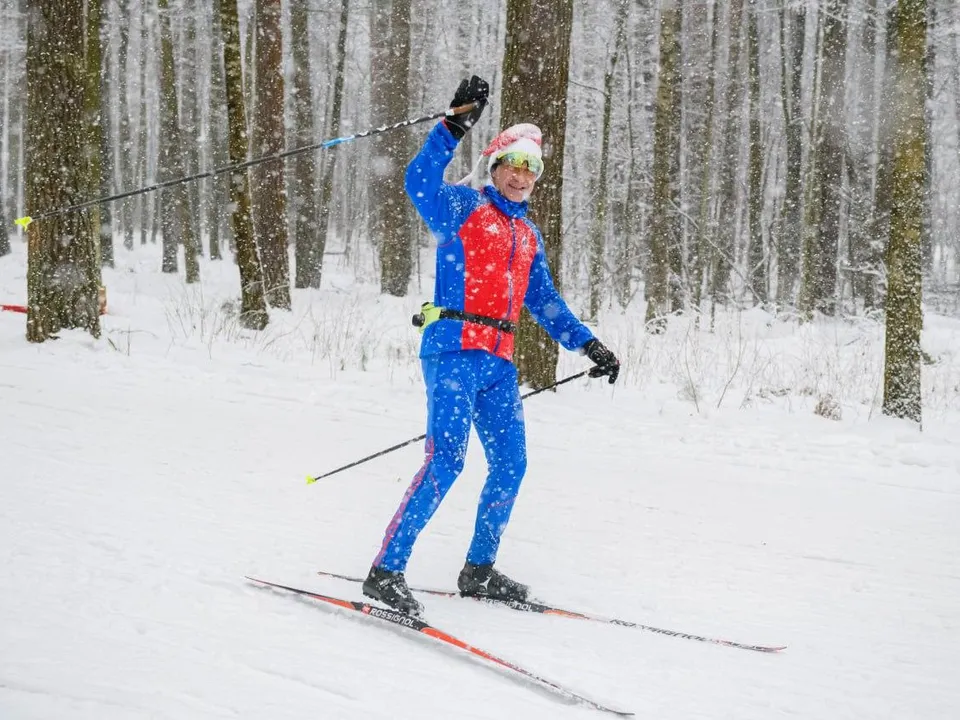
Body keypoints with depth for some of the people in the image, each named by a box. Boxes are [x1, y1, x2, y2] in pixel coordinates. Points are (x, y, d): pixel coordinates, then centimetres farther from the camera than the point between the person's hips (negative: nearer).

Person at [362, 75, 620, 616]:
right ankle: (387, 571, -17)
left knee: (511, 465, 8)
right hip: (455, 350, -8)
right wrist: (456, 126, -29)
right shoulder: (463, 206, 0)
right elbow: (421, 182, -20)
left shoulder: (528, 234, 21)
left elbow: (544, 302, 26)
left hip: (499, 362, 8)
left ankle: (479, 571, 23)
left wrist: (589, 346, 20)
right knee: (447, 460, -18)